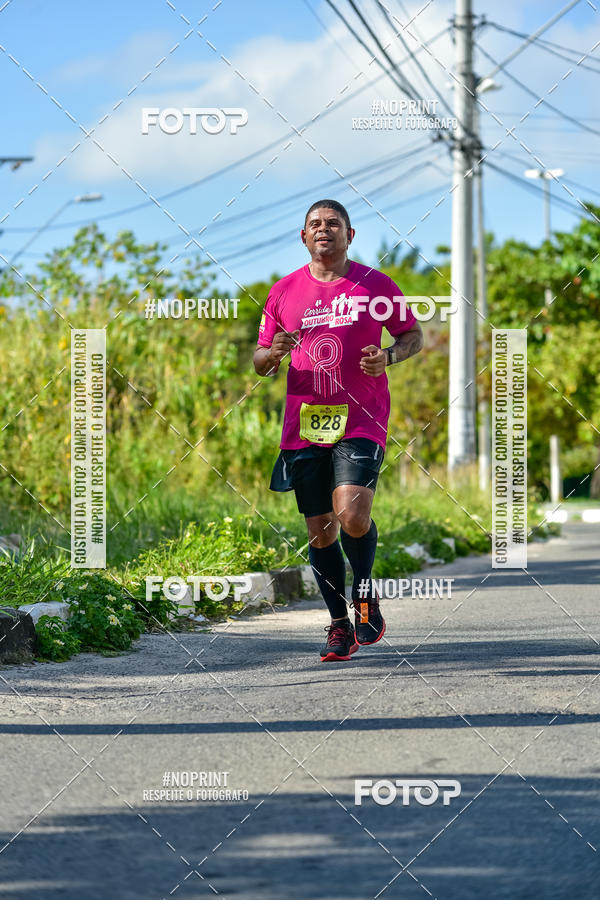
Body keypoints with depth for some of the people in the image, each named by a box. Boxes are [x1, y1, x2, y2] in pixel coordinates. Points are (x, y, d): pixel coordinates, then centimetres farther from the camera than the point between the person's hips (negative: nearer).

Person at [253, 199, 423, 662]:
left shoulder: (376, 286, 1)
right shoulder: (284, 292, 8)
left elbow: (414, 335, 12)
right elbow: (260, 362, 15)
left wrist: (389, 355, -9)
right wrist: (273, 353, -9)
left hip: (361, 420, -3)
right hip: (304, 425, 3)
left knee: (352, 514, -21)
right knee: (320, 531, 4)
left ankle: (366, 592, 6)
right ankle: (340, 625, 18)